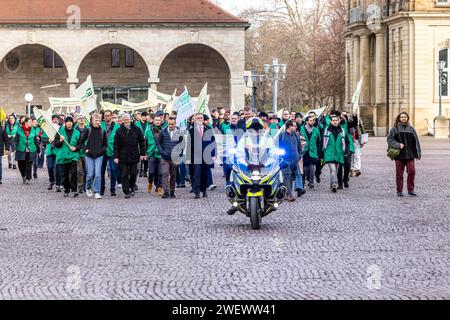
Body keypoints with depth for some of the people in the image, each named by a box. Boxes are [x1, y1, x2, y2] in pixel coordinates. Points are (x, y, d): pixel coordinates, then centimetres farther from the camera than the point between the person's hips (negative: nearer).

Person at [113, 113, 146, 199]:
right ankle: (126, 192, 2)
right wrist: (116, 156, -5)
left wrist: (142, 153, 4)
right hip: (123, 157, -1)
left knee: (134, 174, 5)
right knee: (124, 175, -2)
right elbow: (116, 145, 1)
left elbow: (142, 142, 9)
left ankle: (132, 188, 28)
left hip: (134, 156, 1)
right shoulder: (119, 131, 2)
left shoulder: (136, 130, 4)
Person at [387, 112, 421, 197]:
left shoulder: (411, 129, 10)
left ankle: (411, 190, 6)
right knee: (399, 173, 2)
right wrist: (398, 145, -14)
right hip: (399, 155, -2)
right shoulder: (395, 129, 3)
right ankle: (399, 191, 10)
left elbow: (416, 142, 12)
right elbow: (389, 139, 0)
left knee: (411, 171, -6)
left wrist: (418, 154, 8)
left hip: (410, 155, 2)